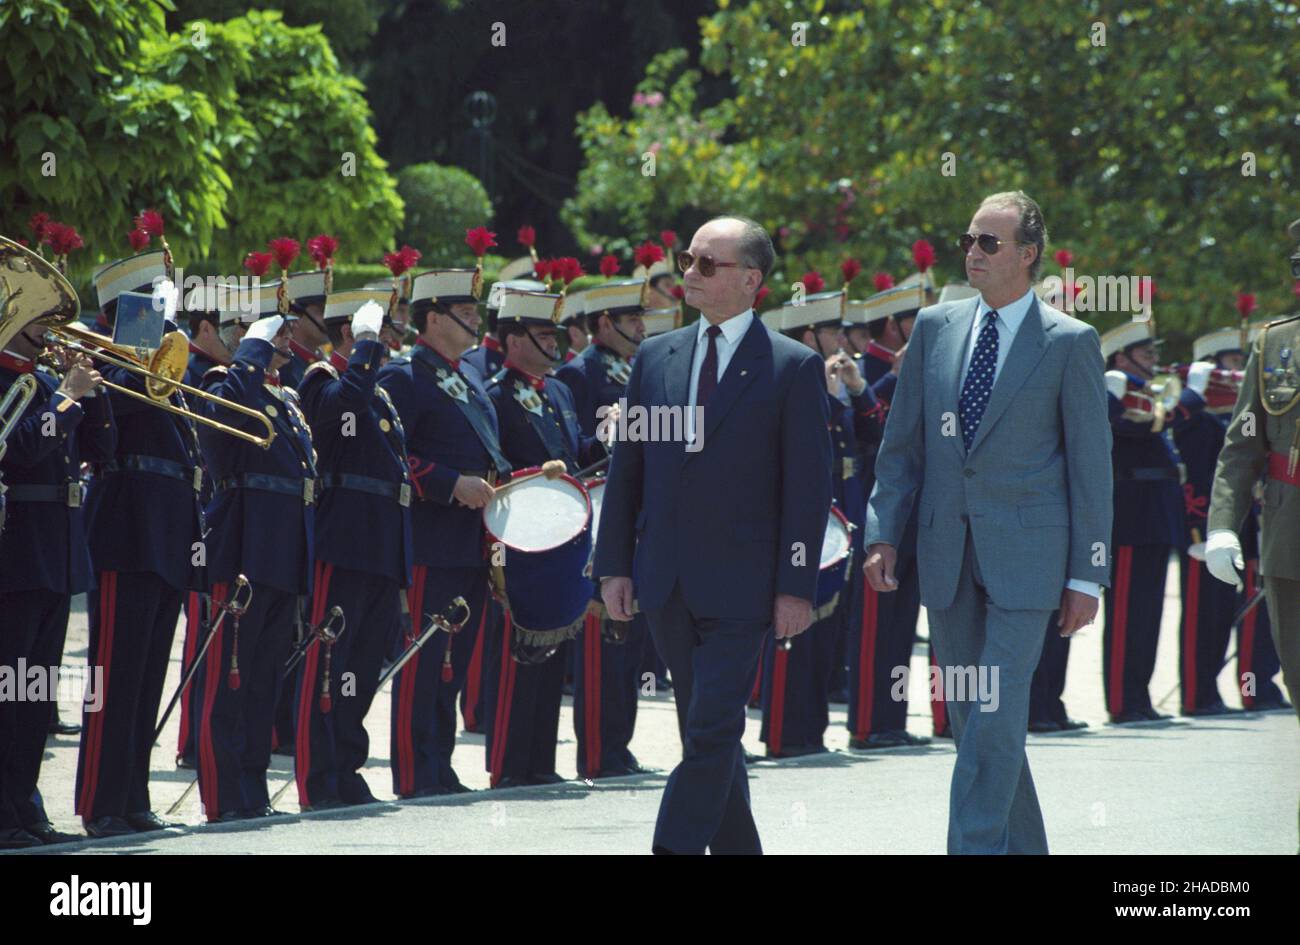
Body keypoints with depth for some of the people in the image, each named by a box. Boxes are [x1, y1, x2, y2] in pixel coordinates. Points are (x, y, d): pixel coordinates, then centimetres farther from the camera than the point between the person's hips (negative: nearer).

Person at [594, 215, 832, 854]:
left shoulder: (794, 368, -3)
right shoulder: (655, 358, 10)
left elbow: (809, 486, -5)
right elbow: (625, 467, 13)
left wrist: (796, 586, -10)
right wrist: (614, 564, 6)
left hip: (738, 585, -5)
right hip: (667, 584, 5)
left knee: (712, 731, -12)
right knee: (706, 734, 11)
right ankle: (736, 848, 21)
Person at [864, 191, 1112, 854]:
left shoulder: (1070, 343, -2)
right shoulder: (935, 327, 10)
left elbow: (1090, 467, -2)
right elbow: (902, 443, 12)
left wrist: (1086, 575, -5)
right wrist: (884, 533, 2)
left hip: (1024, 551, -5)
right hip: (947, 551, 5)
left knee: (996, 715, -14)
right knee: (969, 717, 10)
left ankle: (975, 847, -14)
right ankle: (1022, 848, 22)